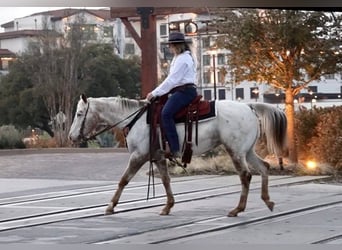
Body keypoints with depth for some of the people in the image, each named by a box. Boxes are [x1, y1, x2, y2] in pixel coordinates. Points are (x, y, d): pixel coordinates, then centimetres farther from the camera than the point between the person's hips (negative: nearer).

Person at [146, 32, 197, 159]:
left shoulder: (182, 59, -11)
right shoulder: (179, 58, 23)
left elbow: (172, 80, -16)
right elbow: (172, 79, 24)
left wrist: (155, 93, -13)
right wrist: (157, 92, 16)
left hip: (185, 91, -12)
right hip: (181, 91, 12)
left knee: (166, 113, -27)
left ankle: (174, 149, -34)